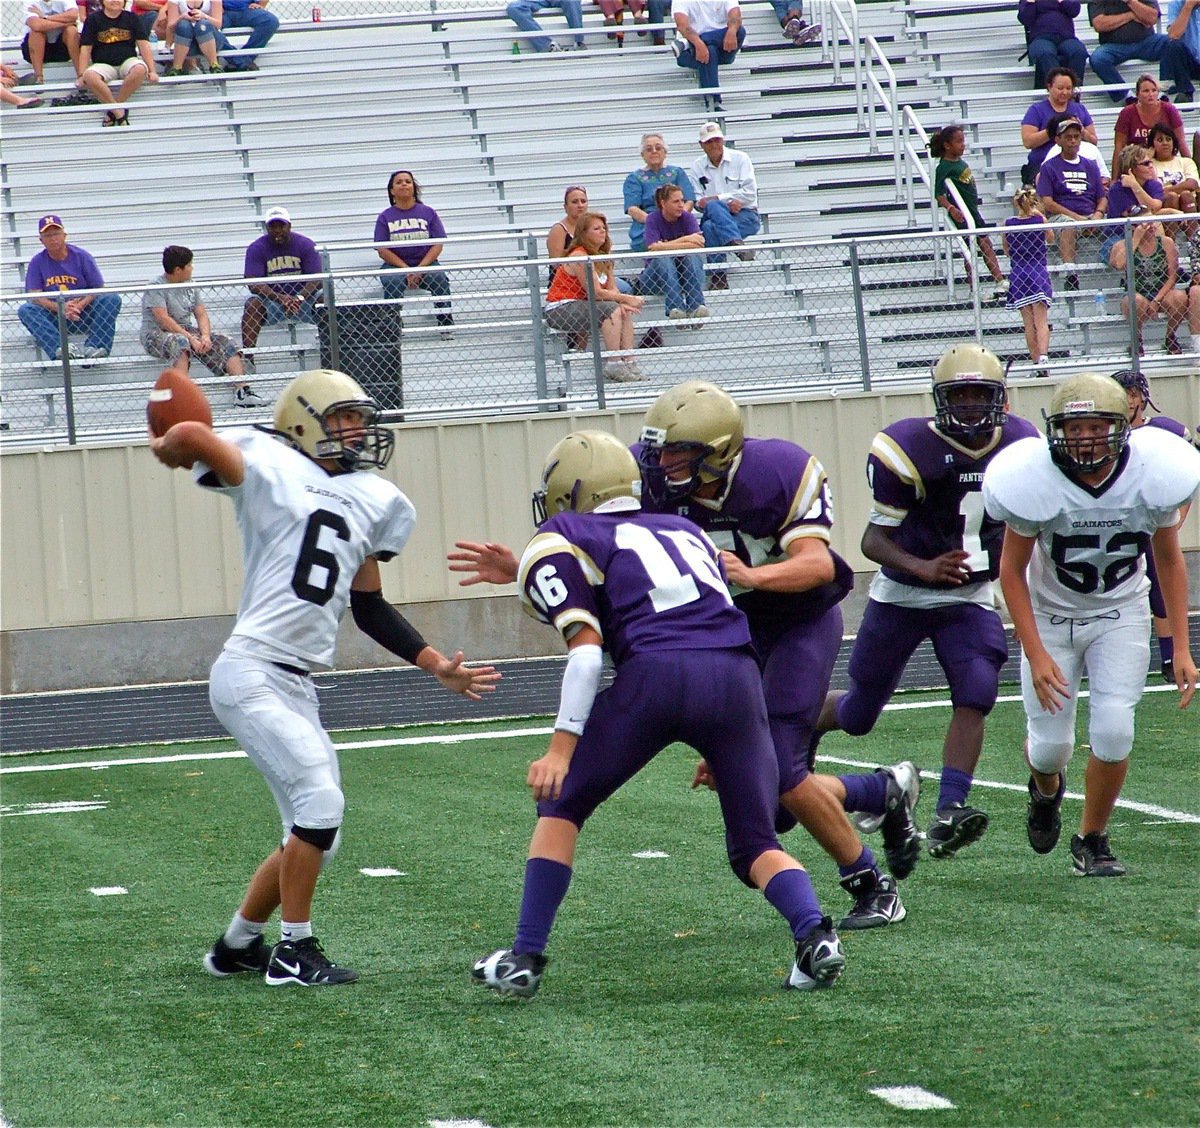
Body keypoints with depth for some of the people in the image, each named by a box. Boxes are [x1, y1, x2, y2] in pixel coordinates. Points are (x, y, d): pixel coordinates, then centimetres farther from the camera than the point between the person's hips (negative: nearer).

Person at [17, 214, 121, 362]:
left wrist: (81, 305, -23)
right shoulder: (37, 262, 1)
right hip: (53, 318, 0)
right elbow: (34, 296, -8)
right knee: (25, 310, -26)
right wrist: (60, 308, -25)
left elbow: (98, 289, -3)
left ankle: (93, 347, -38)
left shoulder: (81, 256, -1)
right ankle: (59, 350, -47)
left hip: (84, 314, 0)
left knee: (113, 299, -23)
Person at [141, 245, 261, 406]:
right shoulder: (157, 286, -10)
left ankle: (242, 390, -21)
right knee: (180, 342, -40)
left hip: (187, 332, 7)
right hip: (156, 334, -7)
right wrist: (190, 338, -26)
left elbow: (201, 314, 9)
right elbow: (163, 319, -20)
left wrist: (205, 335, -12)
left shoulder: (189, 286, 14)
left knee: (225, 343, -9)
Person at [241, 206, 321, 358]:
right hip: (270, 297, 0)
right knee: (252, 305, -31)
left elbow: (317, 279, -12)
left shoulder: (306, 244, -4)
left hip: (303, 295, 1)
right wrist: (280, 298, -32)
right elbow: (253, 284, -16)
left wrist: (299, 298, -32)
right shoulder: (256, 248, -6)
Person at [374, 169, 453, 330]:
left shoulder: (428, 213, 8)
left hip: (425, 263, 1)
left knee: (440, 279, -29)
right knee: (392, 283, -33)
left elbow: (437, 245, 2)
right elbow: (382, 250, -1)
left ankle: (447, 325, -23)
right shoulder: (385, 217, 6)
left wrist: (420, 269, -13)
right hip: (395, 265, -1)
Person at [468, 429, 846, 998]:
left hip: (656, 674, -4)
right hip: (736, 675, 4)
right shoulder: (683, 530, 33)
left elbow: (586, 649, 0)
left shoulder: (561, 545, 15)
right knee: (755, 844, 15)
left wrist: (562, 748, -4)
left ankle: (526, 957, 12)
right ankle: (816, 934, -11)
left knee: (560, 804, 17)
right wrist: (719, 750, 38)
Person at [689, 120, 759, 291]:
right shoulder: (697, 167, 11)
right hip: (715, 217, 3)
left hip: (746, 216, -3)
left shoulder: (740, 159, 5)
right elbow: (697, 201, 2)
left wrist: (717, 199, -13)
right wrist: (727, 203, -15)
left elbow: (749, 193, -5)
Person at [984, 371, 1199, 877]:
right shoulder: (1034, 480, -25)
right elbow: (1012, 570, -13)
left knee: (1113, 730, -14)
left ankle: (1092, 840, 8)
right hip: (1051, 614, -1)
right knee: (1050, 743, -1)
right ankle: (1046, 790, 38)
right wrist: (1036, 655, -18)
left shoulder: (1151, 476, -19)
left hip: (1121, 614, 1)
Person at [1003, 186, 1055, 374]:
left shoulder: (1009, 224, -2)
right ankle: (1043, 356, -25)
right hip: (1039, 273, -1)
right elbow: (1051, 239, 15)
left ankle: (1036, 360, 9)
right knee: (1041, 321, -6)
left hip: (1018, 274, 1)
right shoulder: (1040, 220, -5)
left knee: (1028, 323, 8)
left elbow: (1007, 251, 9)